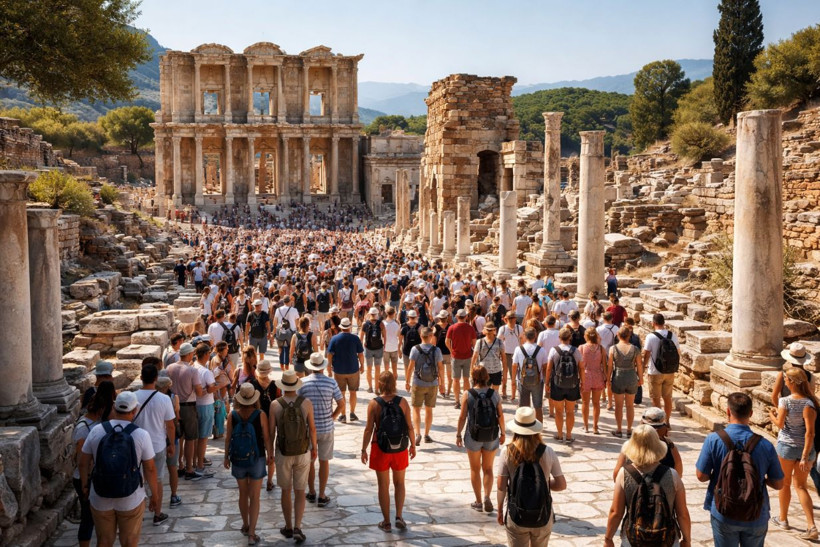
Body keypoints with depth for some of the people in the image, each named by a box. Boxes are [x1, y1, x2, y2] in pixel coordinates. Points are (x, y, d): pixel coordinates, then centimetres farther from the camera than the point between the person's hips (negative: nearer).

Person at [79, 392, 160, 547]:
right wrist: (155, 494, 5)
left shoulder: (96, 431, -8)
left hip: (100, 499, 2)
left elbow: (83, 463, 0)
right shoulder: (141, 435, -14)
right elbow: (150, 469, -8)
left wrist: (85, 486, 16)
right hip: (131, 500, -2)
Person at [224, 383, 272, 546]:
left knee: (243, 494, 20)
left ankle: (245, 526, 35)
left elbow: (228, 438, -3)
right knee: (254, 497, 5)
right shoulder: (260, 415, -14)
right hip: (257, 459, -2)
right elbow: (266, 437, -8)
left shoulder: (233, 415, -9)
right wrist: (269, 454, 8)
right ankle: (251, 534, 3)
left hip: (238, 460, 2)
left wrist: (226, 457, 10)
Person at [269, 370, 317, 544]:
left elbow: (271, 431, -7)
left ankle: (288, 527, 26)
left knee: (286, 491, 15)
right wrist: (314, 447, 10)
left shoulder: (275, 405, -13)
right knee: (300, 492, 10)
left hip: (283, 454, 0)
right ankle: (297, 528, 0)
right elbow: (312, 428, -5)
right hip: (303, 453, 0)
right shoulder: (306, 403, -11)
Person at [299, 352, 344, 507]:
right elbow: (341, 404, -5)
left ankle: (311, 493, 26)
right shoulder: (331, 382, -9)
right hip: (326, 428, 0)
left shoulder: (303, 383, -9)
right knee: (324, 461, 10)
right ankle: (322, 496, 13)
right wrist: (331, 417, 8)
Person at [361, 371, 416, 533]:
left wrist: (364, 450, -1)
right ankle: (399, 517, 14)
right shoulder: (402, 402, -8)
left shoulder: (374, 404, -12)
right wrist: (413, 445, 11)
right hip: (400, 448, 2)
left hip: (380, 448, -1)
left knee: (383, 485, 11)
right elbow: (409, 426, -4)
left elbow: (369, 429, -11)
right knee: (399, 482, 20)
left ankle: (386, 522, 19)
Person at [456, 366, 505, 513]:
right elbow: (500, 415, -2)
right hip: (492, 437, 2)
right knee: (488, 469, 16)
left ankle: (478, 502, 20)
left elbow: (462, 417, -9)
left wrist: (458, 435, 2)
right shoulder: (494, 393, -6)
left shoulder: (468, 394, -12)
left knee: (475, 469, 15)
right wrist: (503, 432, 12)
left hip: (473, 436, -1)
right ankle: (487, 497, -2)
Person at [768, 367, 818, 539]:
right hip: (804, 447, 2)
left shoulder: (785, 401, -15)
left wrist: (772, 415, 10)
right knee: (800, 486, 12)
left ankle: (783, 519, 31)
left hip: (786, 445, -2)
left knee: (785, 483, 17)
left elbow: (780, 424, -11)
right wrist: (805, 455, -12)